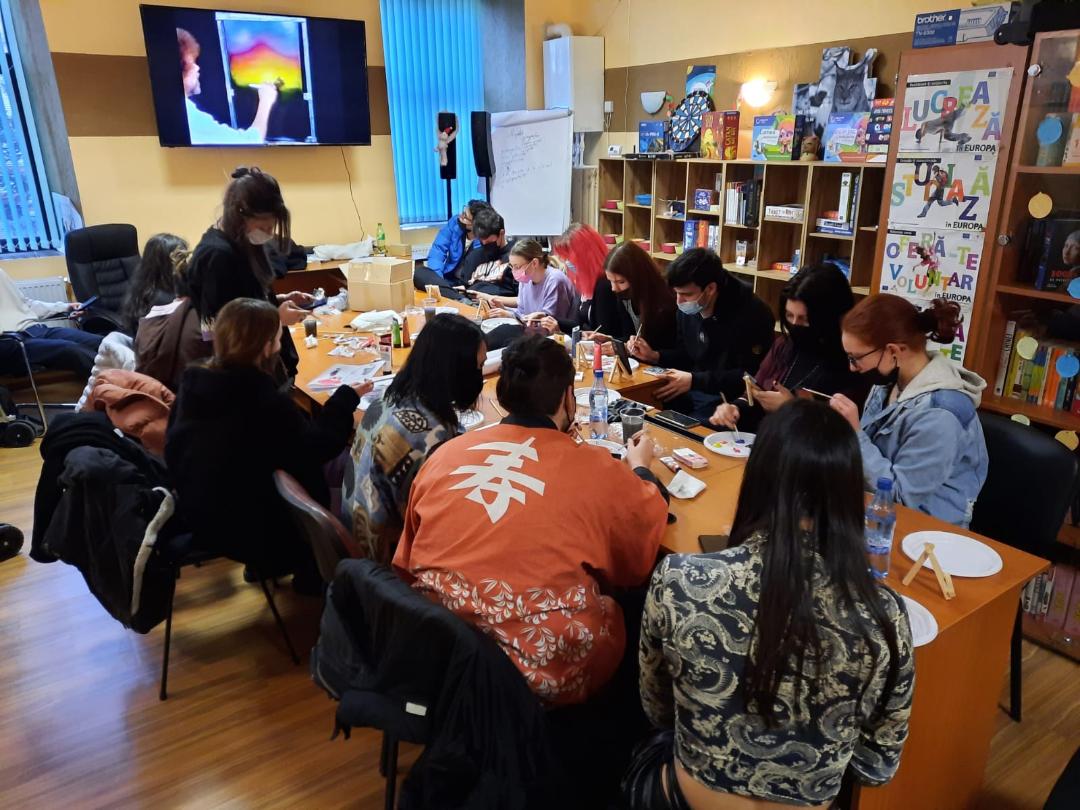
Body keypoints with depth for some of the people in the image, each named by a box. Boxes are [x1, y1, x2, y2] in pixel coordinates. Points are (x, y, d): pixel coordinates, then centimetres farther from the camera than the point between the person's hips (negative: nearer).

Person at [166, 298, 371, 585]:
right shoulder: (268, 405, -31)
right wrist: (346, 399, -2)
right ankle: (311, 573, 28)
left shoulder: (193, 383, -9)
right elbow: (320, 448, -17)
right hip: (239, 529, -7)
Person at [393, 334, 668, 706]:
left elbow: (406, 563, 13)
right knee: (624, 609, 23)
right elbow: (652, 517, 16)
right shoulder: (595, 468, -5)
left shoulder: (444, 453, 3)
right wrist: (639, 467, 33)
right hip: (544, 670, -4)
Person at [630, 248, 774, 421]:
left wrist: (694, 380, -22)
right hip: (691, 393, 7)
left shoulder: (752, 313, -19)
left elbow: (750, 376, -19)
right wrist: (654, 356, -1)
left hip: (729, 400, -6)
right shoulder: (687, 309, 4)